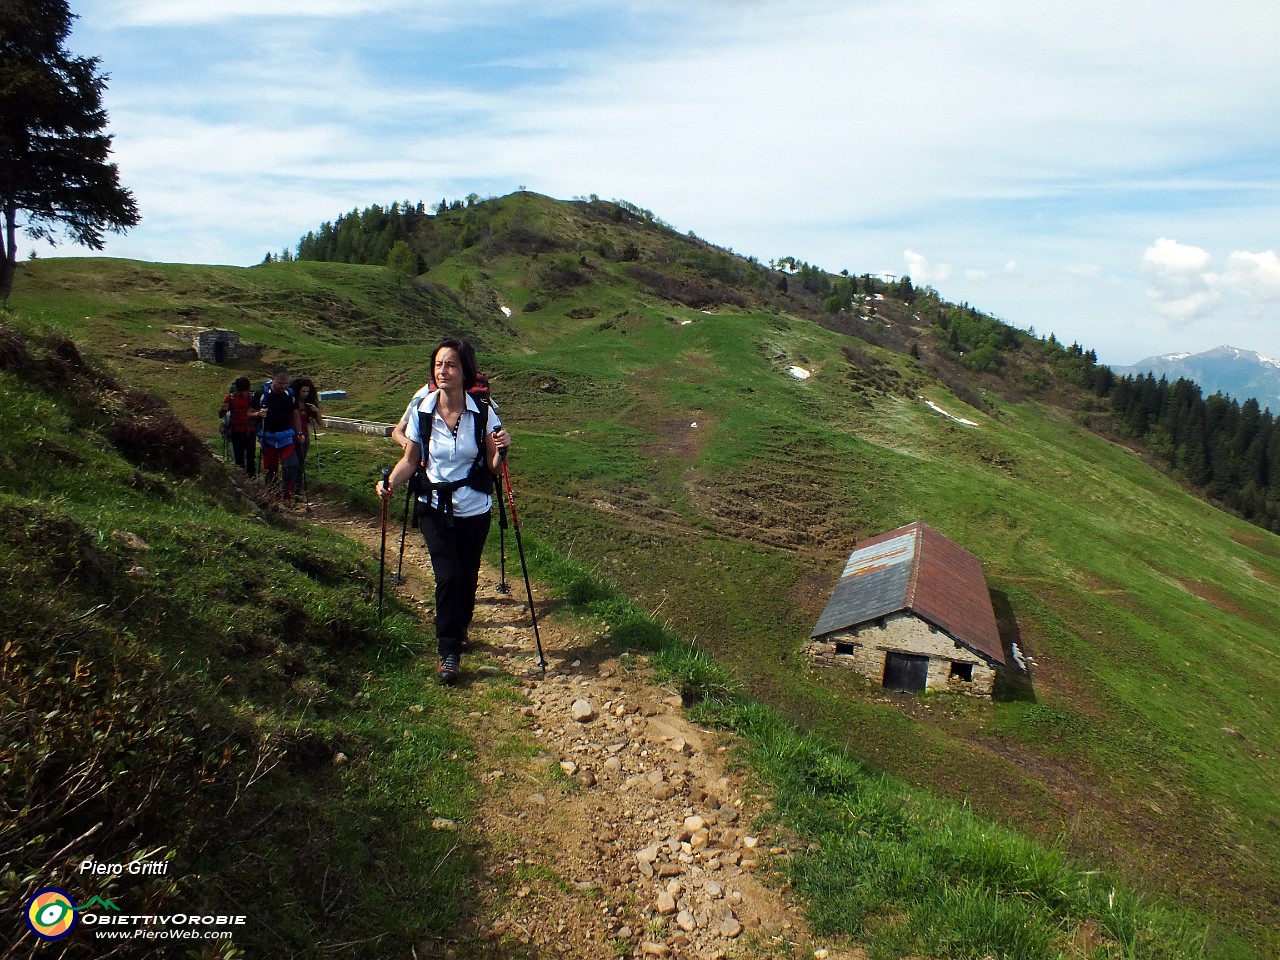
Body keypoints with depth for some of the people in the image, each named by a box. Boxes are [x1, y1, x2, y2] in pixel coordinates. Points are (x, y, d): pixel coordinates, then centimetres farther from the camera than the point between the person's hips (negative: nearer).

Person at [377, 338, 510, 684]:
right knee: (448, 575, -13)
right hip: (435, 510, 0)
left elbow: (493, 467, -4)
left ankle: (459, 632, 40)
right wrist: (391, 481, -15)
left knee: (467, 576, 12)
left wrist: (501, 450, -25)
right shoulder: (422, 412, -7)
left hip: (474, 510, 1)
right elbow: (410, 461, 2)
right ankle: (448, 652, 1)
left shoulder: (483, 413, -10)